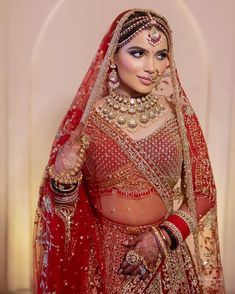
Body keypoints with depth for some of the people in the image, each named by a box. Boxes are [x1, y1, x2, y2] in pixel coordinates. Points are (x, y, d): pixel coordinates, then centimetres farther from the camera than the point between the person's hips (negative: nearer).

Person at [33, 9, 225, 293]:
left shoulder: (178, 114, -7)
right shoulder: (87, 118, -10)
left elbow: (202, 194, -1)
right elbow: (61, 207, -4)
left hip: (169, 258, 1)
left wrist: (161, 238, -12)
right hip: (104, 257, 0)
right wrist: (64, 174, -24)